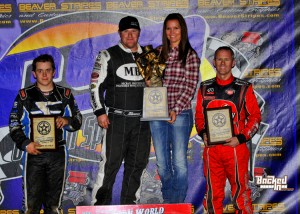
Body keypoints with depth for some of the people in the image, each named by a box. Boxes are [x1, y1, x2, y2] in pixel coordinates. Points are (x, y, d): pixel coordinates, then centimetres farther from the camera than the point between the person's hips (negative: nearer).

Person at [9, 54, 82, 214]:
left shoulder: (65, 94, 10)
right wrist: (25, 144, -12)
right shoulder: (25, 95, 4)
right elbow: (14, 124, 3)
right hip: (34, 153, -2)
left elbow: (78, 121, 13)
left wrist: (67, 121, -9)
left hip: (58, 153, 2)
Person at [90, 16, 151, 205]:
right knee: (111, 163, -6)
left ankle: (129, 205, 20)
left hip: (143, 120, 4)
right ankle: (100, 205, 5)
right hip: (117, 118, -4)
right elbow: (96, 86, 0)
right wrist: (100, 112, -8)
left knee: (137, 164, 8)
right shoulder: (108, 56, 1)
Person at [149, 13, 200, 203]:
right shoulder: (158, 52, 11)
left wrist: (175, 110, -15)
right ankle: (167, 200, 26)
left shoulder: (190, 55, -1)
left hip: (180, 114, -4)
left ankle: (177, 203, 13)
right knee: (162, 161, 11)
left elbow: (191, 87, -6)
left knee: (179, 161, 0)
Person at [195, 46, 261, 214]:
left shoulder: (244, 88, 2)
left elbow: (255, 116, 1)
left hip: (235, 147, -3)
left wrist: (241, 138, -10)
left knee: (240, 189, 0)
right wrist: (203, 133, -3)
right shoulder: (205, 88, 11)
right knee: (213, 191, 8)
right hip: (211, 148, 3)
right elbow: (199, 115, 15)